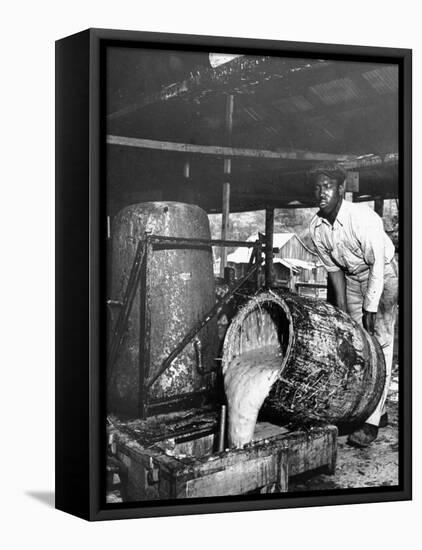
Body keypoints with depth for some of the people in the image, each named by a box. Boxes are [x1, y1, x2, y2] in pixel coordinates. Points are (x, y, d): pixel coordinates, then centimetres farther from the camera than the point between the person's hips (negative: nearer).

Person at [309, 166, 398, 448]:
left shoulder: (363, 217, -29)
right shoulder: (317, 226, -9)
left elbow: (377, 263, -25)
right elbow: (333, 268, 2)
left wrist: (371, 308, -24)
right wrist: (341, 308, 2)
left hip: (383, 275, -6)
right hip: (352, 277, 6)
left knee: (379, 344, -11)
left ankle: (372, 421, -12)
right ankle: (378, 412, 17)